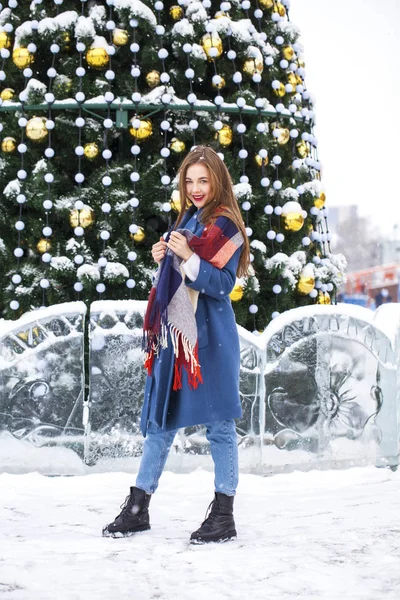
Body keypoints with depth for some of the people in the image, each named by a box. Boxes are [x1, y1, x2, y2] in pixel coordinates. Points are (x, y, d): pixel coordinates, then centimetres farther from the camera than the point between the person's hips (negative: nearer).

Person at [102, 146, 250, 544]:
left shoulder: (224, 225, -7)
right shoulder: (186, 220, 16)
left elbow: (222, 284, -15)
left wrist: (188, 257, -24)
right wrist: (163, 261, 2)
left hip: (209, 336, -8)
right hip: (175, 332, 8)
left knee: (218, 423, -2)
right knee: (160, 419, 11)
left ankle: (224, 515, 5)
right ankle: (138, 508, 18)